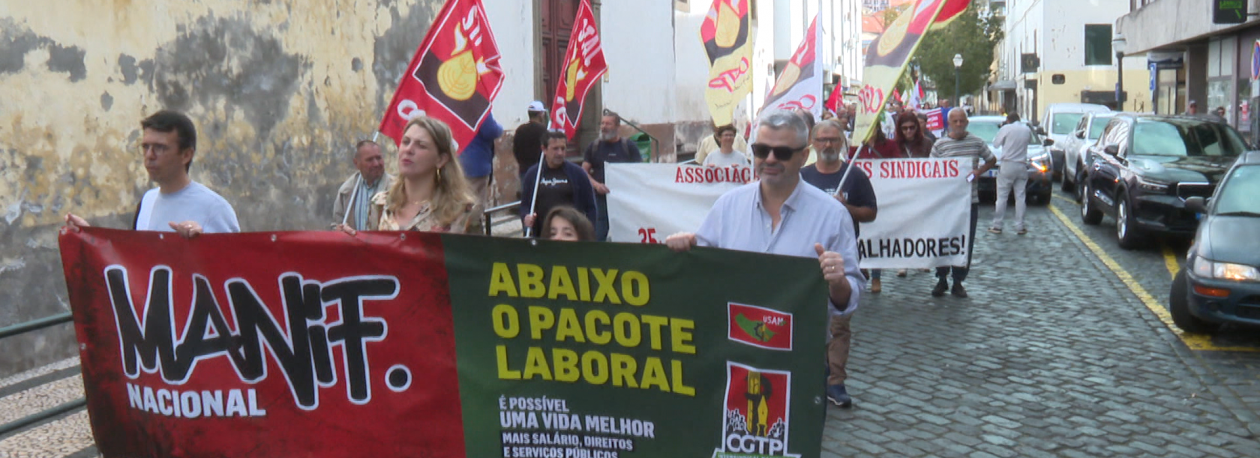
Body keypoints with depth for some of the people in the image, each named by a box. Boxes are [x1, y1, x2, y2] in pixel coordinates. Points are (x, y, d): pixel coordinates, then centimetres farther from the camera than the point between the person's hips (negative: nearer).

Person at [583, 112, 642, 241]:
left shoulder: (629, 147, 5)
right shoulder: (594, 147, 11)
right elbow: (584, 172, 9)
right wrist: (596, 184, -9)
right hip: (600, 197, 1)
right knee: (598, 237, -3)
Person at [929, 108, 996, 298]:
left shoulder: (976, 142, 4)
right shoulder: (940, 145, 0)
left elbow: (992, 160, 16)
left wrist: (979, 171, -2)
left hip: (970, 199, 1)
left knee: (966, 243, 4)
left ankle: (958, 281, 15)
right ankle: (941, 279, 16)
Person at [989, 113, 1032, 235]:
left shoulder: (1006, 128, -4)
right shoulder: (1027, 129, 7)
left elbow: (996, 144, 2)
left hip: (1007, 165, -3)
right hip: (1022, 166, 3)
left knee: (1002, 196, 0)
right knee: (1020, 196, 5)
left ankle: (997, 226, 1)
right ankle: (1020, 227, 5)